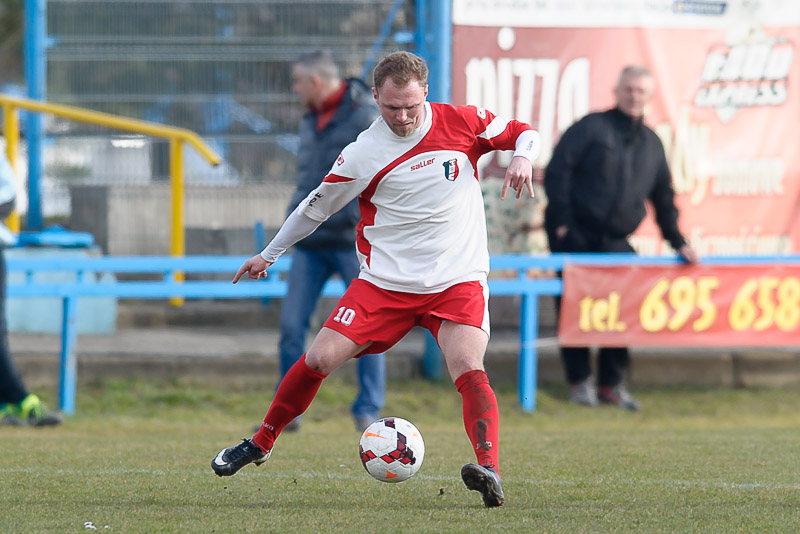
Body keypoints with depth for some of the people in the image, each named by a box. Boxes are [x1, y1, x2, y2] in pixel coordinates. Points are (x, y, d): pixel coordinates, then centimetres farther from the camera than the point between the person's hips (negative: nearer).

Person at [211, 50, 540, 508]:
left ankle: (490, 471, -33)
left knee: (468, 367, -25)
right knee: (319, 359, -5)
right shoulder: (363, 154, -7)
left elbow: (523, 133, 11)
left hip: (458, 280, -1)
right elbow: (317, 207, 8)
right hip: (385, 279, 1)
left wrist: (522, 157, -13)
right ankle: (261, 444, 16)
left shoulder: (462, 123, -4)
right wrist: (269, 255, 17)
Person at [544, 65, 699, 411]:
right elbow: (557, 171, -8)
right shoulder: (591, 128, -2)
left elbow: (663, 197, 22)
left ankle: (611, 383, 8)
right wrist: (561, 221, -15)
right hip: (575, 236, -5)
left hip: (615, 241, 5)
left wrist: (677, 242, 15)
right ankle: (579, 381, 6)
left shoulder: (650, 143, 15)